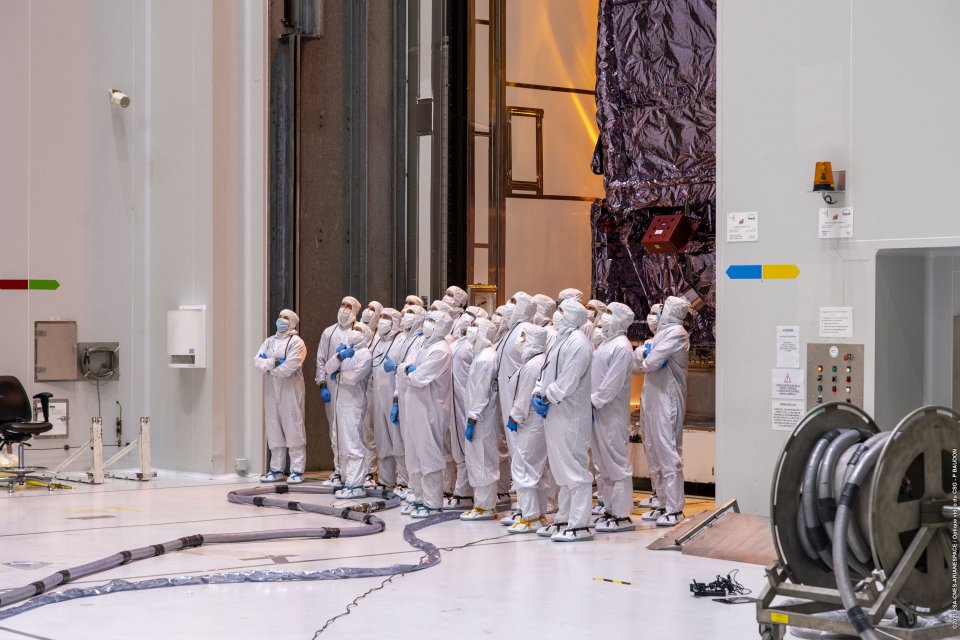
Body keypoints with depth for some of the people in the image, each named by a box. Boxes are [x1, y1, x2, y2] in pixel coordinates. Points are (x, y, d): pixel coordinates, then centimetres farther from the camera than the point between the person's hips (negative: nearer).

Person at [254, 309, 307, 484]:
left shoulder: (296, 342, -2)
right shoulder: (269, 341, 18)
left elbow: (289, 367, -15)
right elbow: (257, 361, 4)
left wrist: (270, 368, -3)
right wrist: (273, 363, -13)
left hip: (290, 389, -6)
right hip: (271, 390, 6)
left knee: (293, 428, -6)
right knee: (274, 429, 7)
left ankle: (297, 470, -3)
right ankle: (276, 469, 13)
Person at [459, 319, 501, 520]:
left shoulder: (485, 358, -17)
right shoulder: (482, 355, 14)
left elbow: (481, 393, -20)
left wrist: (472, 420, -19)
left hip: (482, 419, -10)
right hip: (480, 418, 10)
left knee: (483, 462, -4)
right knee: (477, 461, 13)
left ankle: (486, 507, 1)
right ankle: (482, 502, 19)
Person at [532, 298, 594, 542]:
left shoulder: (578, 343, -14)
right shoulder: (560, 340, 17)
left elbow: (567, 381, -20)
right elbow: (546, 372, 17)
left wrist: (547, 398, -12)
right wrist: (537, 394, 1)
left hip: (570, 415, -10)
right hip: (554, 414, 10)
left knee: (574, 469, -7)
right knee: (561, 470, 16)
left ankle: (579, 525, -5)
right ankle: (564, 520, 25)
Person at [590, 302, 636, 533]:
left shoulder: (621, 347, -13)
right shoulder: (607, 343, 17)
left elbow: (613, 383, -19)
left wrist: (595, 401, -16)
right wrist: (591, 401, 8)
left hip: (612, 414, -10)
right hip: (599, 412, 10)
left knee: (616, 463, -6)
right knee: (603, 464, 14)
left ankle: (622, 516, -3)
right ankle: (610, 509, 23)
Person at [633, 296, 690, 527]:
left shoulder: (676, 333, -10)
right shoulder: (663, 332, 19)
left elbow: (650, 362, -17)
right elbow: (637, 359, 16)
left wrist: (643, 360, 5)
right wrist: (643, 354, -5)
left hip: (667, 400, -9)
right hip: (654, 399, 9)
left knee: (668, 453, -9)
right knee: (658, 452, 11)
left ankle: (674, 509, -9)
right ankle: (666, 504, 18)